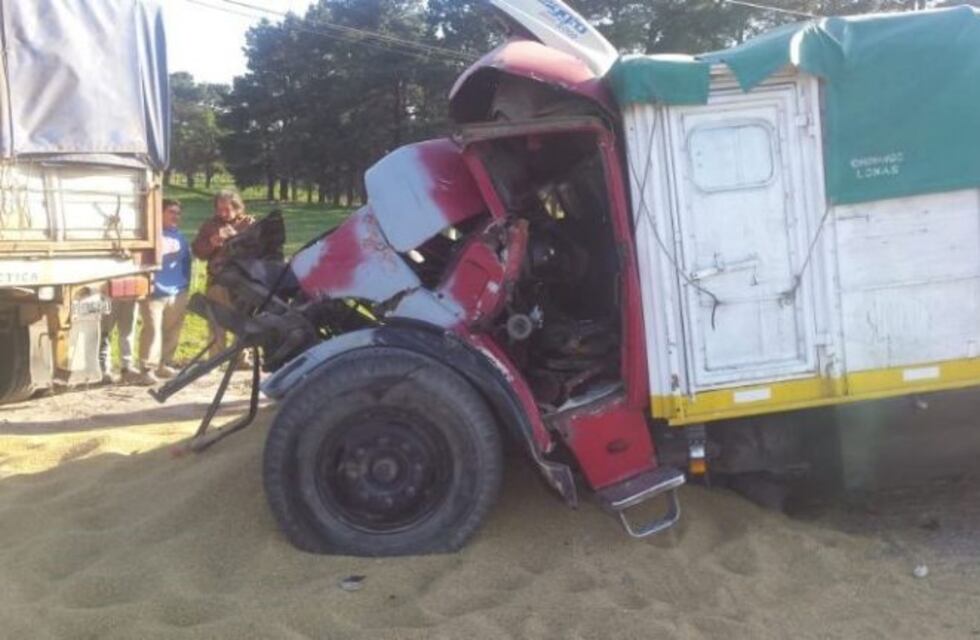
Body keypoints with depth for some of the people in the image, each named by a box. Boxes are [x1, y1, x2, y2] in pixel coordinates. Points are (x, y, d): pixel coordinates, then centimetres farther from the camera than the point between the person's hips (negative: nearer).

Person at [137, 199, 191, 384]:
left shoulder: (180, 236, 16)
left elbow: (186, 262, 21)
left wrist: (185, 285, 15)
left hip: (177, 293, 6)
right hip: (154, 292, -6)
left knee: (172, 331, 9)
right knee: (152, 330, -11)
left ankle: (165, 364, 20)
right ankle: (148, 369, -10)